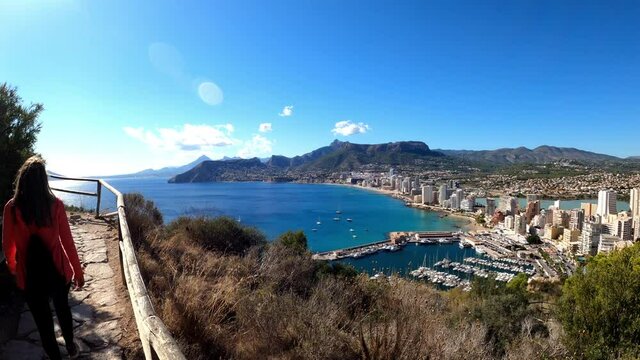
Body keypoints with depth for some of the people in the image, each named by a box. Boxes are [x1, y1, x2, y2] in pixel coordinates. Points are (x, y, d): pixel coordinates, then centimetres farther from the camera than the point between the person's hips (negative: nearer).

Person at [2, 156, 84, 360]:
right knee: (62, 308, 26)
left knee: (42, 318, 16)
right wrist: (78, 272, 1)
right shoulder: (56, 205, -14)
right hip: (57, 269, 1)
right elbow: (67, 241, -9)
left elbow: (8, 244, 1)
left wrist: (12, 267, 22)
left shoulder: (12, 208, -11)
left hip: (29, 273, -1)